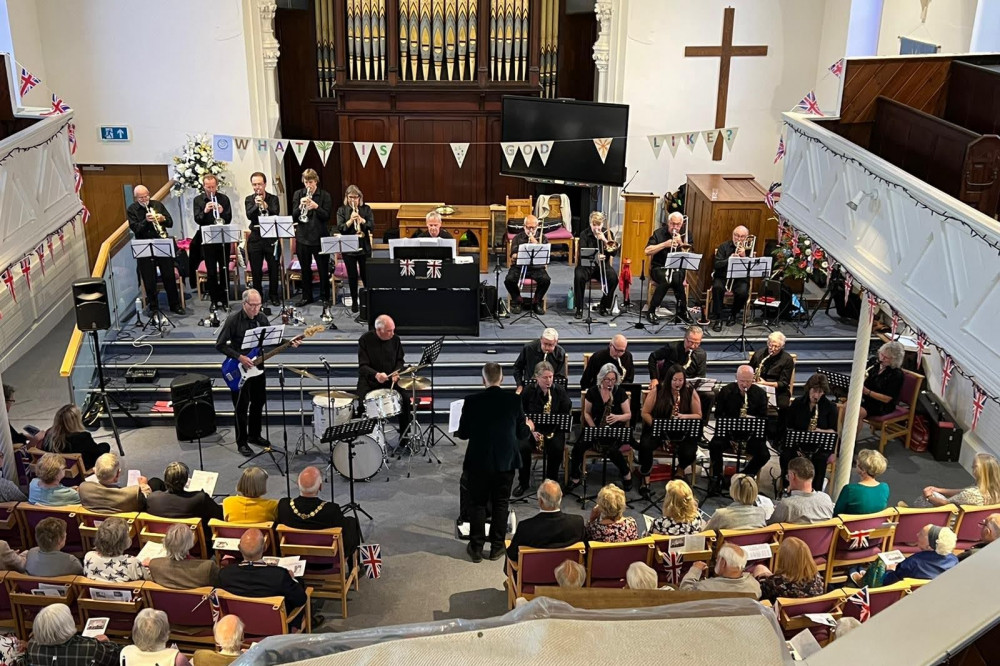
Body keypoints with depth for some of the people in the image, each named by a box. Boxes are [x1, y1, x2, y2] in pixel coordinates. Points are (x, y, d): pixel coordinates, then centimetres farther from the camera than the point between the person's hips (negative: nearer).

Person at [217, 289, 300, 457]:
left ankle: (254, 435, 32)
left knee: (258, 403, 15)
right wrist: (239, 357, -23)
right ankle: (241, 442, 13)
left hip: (257, 367, 6)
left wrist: (288, 343, -6)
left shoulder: (262, 318, 0)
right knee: (242, 407, 1)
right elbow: (220, 345, -16)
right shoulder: (233, 320, -17)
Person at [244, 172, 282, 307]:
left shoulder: (273, 198, 3)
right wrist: (256, 205, -25)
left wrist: (265, 205, -28)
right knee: (255, 270, 4)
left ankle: (273, 295, 18)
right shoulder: (249, 199, 5)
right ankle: (257, 295, 16)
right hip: (255, 238, 1)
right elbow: (249, 216, -10)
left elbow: (276, 214, -13)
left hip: (271, 238, -1)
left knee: (274, 268, 5)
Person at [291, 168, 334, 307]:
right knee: (305, 269, 11)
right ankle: (306, 296, 23)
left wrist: (316, 207, -23)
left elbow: (327, 216, -7)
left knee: (323, 269, 2)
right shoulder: (298, 194, 5)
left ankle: (325, 297, 14)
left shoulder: (325, 195, -2)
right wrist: (300, 206, -18)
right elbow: (294, 216, 1)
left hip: (320, 237, -3)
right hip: (302, 237, 3)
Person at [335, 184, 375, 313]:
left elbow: (372, 227, -6)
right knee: (352, 276, 6)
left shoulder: (366, 209, 2)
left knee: (366, 275, 4)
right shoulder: (342, 210, 2)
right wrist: (350, 220, -23)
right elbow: (340, 228, -8)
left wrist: (361, 220, -23)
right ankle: (354, 301, 18)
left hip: (364, 247, 0)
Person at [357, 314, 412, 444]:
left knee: (405, 399, -18)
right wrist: (376, 374, -34)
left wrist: (396, 372, -12)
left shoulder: (395, 339, 0)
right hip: (369, 381, -3)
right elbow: (362, 366, -14)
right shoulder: (365, 340, -11)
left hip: (390, 380, 3)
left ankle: (403, 435, -2)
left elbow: (400, 360, 10)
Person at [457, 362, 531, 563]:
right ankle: (497, 547, 18)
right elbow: (521, 433, 0)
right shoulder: (514, 400, -7)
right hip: (505, 462, 1)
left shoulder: (471, 401, -10)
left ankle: (476, 548, 15)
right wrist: (529, 427, 23)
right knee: (500, 504, 12)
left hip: (478, 462, 0)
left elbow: (462, 433, -3)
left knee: (478, 504, 11)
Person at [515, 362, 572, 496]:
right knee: (523, 447, -28)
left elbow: (567, 414, 5)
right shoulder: (528, 392, -2)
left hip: (553, 430, 0)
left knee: (557, 448, -30)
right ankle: (523, 483, -7)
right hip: (532, 429, 0)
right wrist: (531, 431, -13)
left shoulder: (560, 393, -1)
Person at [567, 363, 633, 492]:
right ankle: (575, 478, -7)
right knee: (578, 446, -25)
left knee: (612, 450, -33)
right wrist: (594, 428, -8)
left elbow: (628, 415, 0)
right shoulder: (592, 392, 1)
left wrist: (617, 417, -22)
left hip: (615, 429, -2)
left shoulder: (620, 392, -3)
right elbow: (587, 413, 8)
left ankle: (626, 474, -5)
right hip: (595, 427, 2)